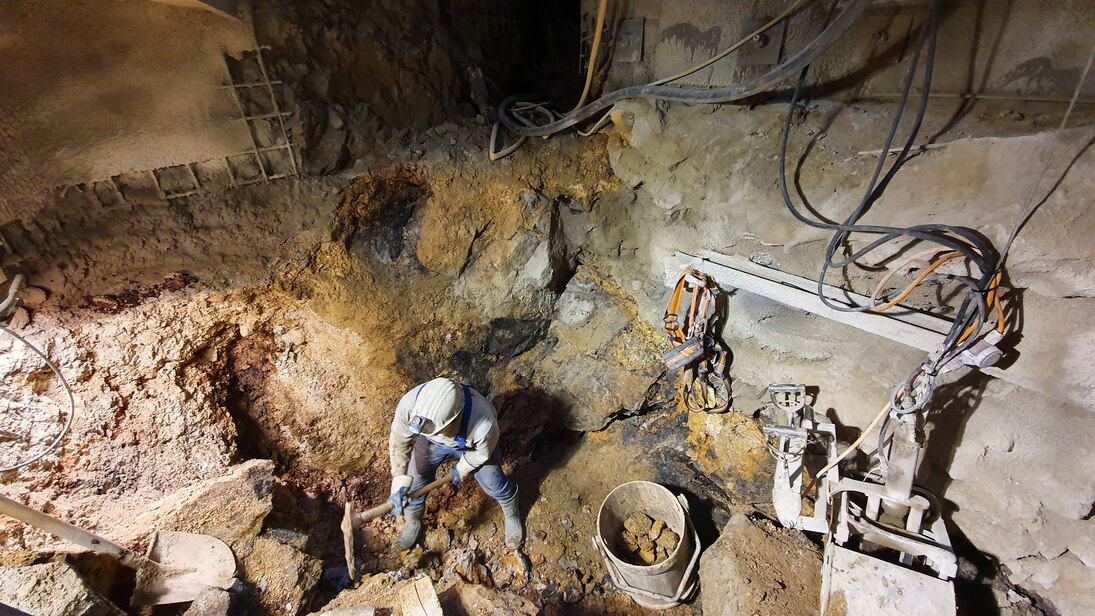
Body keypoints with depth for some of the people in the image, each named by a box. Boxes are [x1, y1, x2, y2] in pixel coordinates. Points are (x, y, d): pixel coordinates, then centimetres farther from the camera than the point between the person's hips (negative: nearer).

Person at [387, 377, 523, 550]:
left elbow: (483, 453, -22)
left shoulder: (483, 425, -47)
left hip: (473, 445, -2)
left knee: (494, 484, 10)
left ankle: (512, 515, 45)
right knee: (413, 483, 10)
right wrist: (399, 486, -26)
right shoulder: (409, 405, -41)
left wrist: (462, 469, -5)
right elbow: (398, 443, -21)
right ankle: (412, 523, 44)